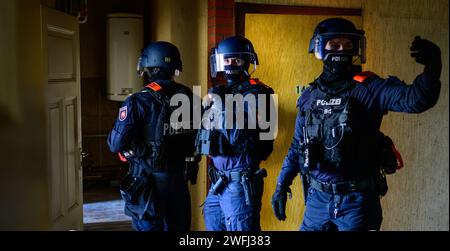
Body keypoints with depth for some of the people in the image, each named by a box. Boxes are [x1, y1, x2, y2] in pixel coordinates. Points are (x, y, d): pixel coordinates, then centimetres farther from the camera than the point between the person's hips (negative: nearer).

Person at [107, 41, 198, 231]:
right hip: (180, 179, 4)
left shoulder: (138, 103, -16)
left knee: (148, 226, 8)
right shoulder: (188, 98, -1)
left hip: (148, 181, -4)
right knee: (178, 226, 17)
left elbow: (116, 144, -17)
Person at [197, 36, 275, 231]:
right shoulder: (223, 91, 13)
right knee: (212, 225, 17)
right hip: (218, 182, 8)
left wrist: (220, 105, -16)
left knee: (240, 228, 0)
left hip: (240, 183, -8)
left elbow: (237, 136, -20)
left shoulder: (252, 93, -11)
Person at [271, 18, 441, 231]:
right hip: (318, 198, 4)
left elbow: (416, 99, -22)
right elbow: (297, 146, 14)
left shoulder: (369, 88, -7)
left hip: (357, 199, -4)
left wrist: (432, 69, -39)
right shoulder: (309, 96, 7)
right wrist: (282, 185, 13)